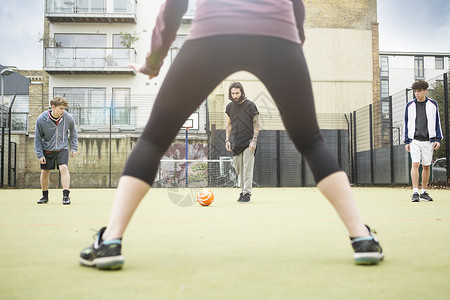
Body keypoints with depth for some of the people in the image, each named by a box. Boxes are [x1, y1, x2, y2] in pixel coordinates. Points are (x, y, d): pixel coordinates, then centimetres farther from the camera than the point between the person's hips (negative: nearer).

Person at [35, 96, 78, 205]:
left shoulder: (68, 118, -13)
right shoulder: (41, 119, -15)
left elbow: (73, 133, 6)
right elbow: (38, 139, -4)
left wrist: (74, 148, 3)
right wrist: (40, 155, -6)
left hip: (62, 148, -1)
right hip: (47, 150, 1)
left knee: (64, 168, -20)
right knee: (44, 172, 5)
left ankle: (66, 195, -17)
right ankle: (45, 196, 25)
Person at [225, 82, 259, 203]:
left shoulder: (250, 105, -5)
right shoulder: (229, 107, 9)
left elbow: (256, 125, -4)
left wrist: (254, 140, -14)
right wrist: (227, 140, 7)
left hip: (248, 142, -5)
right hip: (236, 143, 5)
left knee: (247, 168, -7)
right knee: (239, 168, 7)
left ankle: (247, 193, -4)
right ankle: (243, 190, 19)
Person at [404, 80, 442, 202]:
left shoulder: (433, 104, 6)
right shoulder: (410, 105, 6)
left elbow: (437, 122, 10)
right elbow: (406, 124, 10)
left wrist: (438, 139, 3)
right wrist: (406, 142, 5)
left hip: (428, 140, 1)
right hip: (414, 140, -1)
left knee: (426, 166, 5)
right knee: (415, 164, -13)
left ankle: (424, 193, 16)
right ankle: (415, 193, -14)